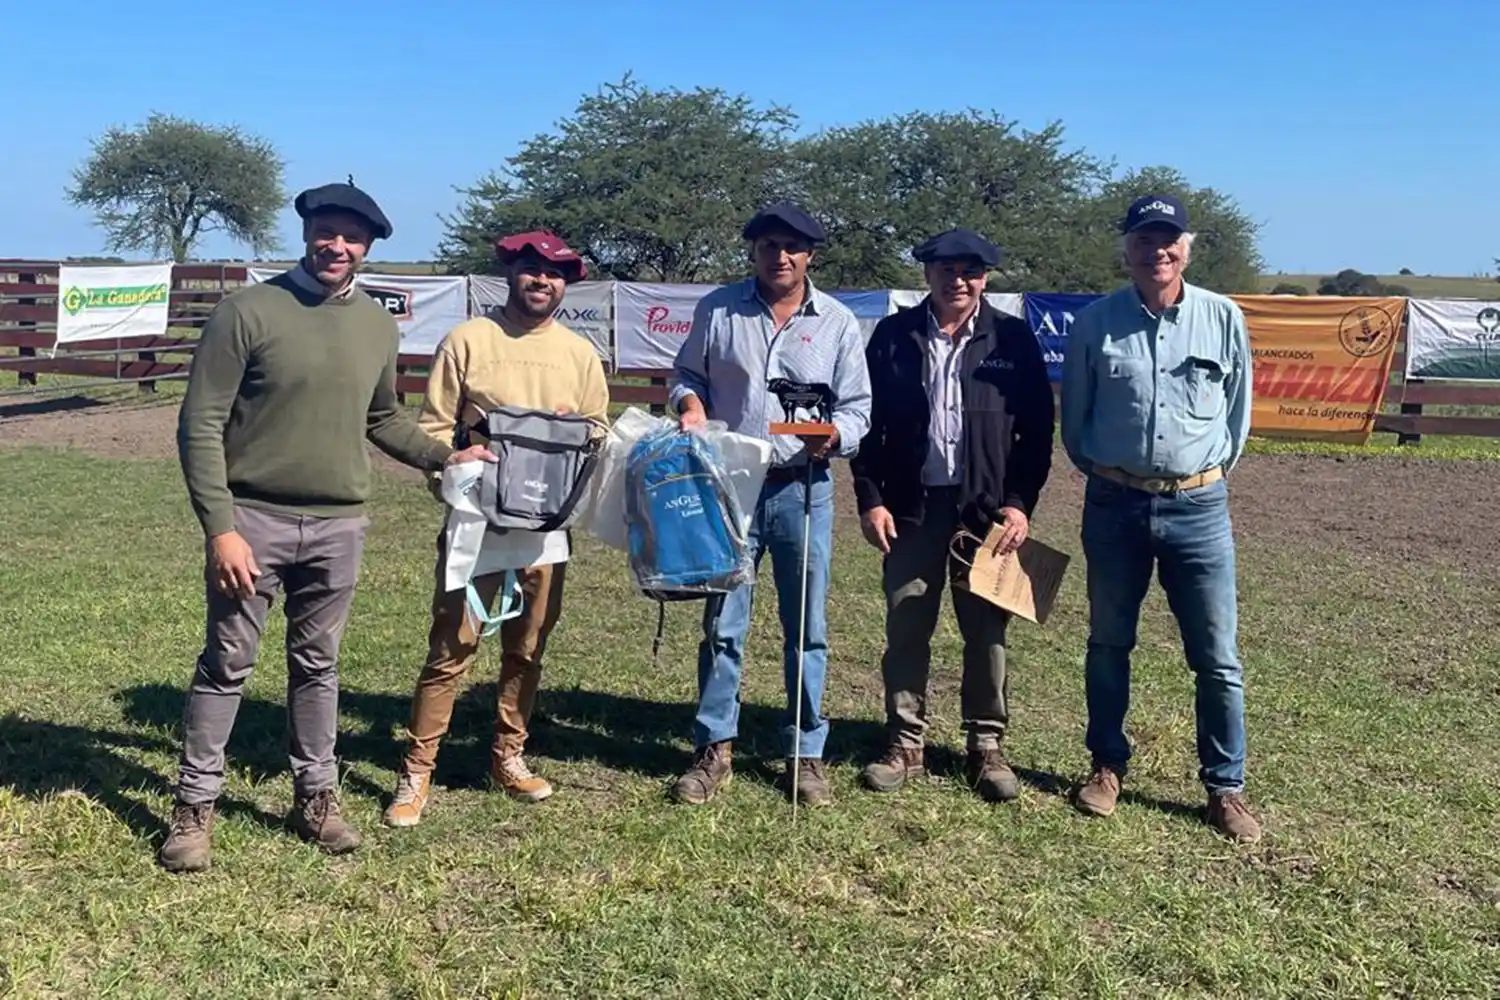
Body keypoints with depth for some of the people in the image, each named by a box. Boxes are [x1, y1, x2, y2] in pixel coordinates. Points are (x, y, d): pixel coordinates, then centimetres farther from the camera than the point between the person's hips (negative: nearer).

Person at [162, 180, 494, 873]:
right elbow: (201, 426, -9)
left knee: (318, 666, 14)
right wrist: (220, 528, -15)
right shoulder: (248, 311, -8)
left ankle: (315, 797, 27)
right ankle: (195, 807, 17)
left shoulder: (378, 327, 7)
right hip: (253, 518, -4)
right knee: (226, 665, 4)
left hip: (338, 526, 4)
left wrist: (445, 457, 11)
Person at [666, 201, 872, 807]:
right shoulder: (717, 309, 2)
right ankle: (715, 748, 18)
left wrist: (833, 436, -18)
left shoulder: (837, 322, 1)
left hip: (803, 489, 0)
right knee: (722, 622, 6)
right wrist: (690, 404, -8)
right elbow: (686, 376, 14)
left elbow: (857, 409, 3)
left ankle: (805, 753, 18)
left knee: (806, 627, 6)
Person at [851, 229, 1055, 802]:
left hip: (987, 508, -1)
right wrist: (870, 498, -2)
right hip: (911, 505, 1)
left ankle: (986, 747, 20)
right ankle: (906, 744, 19)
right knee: (905, 628, 6)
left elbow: (1037, 429, 2)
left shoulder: (1013, 340, 2)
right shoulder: (893, 336, 4)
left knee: (986, 631, 6)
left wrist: (1020, 503, -6)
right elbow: (869, 422, 5)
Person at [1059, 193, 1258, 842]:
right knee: (1108, 645, 13)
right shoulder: (1095, 322, -2)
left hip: (1198, 506, 0)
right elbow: (1073, 415, 9)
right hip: (1114, 504, 1)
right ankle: (1108, 765, 29)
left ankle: (1226, 788, 15)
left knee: (1217, 658, 2)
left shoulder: (1223, 318, -1)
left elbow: (1238, 407, 11)